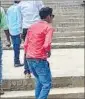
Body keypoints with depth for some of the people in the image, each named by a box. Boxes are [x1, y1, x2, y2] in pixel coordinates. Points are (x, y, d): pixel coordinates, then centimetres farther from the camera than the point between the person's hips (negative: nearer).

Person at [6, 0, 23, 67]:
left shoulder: (9, 9, 10)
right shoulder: (18, 8, -11)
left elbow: (7, 20, 13)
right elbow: (19, 20, -15)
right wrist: (20, 31, -13)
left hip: (11, 31, 7)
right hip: (17, 30, -7)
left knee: (15, 46, 13)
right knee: (17, 47, -2)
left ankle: (16, 61, 18)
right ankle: (16, 62, 1)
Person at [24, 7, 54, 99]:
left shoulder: (32, 27, 15)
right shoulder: (48, 27, -7)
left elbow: (25, 44, 13)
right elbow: (46, 45, -20)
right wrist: (49, 52, -1)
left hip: (29, 59, 8)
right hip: (40, 59, -8)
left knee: (39, 80, 26)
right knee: (47, 84, 2)